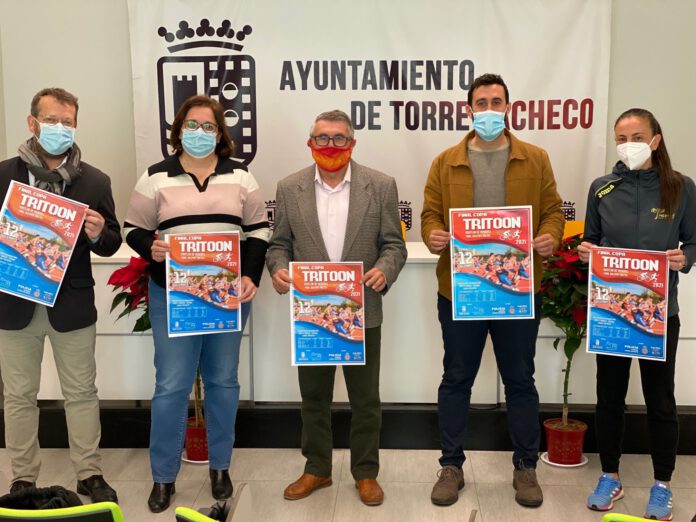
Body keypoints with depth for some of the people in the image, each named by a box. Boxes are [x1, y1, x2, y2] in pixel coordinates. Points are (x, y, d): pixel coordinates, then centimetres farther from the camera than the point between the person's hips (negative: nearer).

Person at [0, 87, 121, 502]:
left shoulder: (95, 181, 1)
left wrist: (98, 233, -19)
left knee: (82, 393, 10)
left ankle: (90, 475, 24)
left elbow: (112, 243, 3)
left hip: (72, 304, 0)